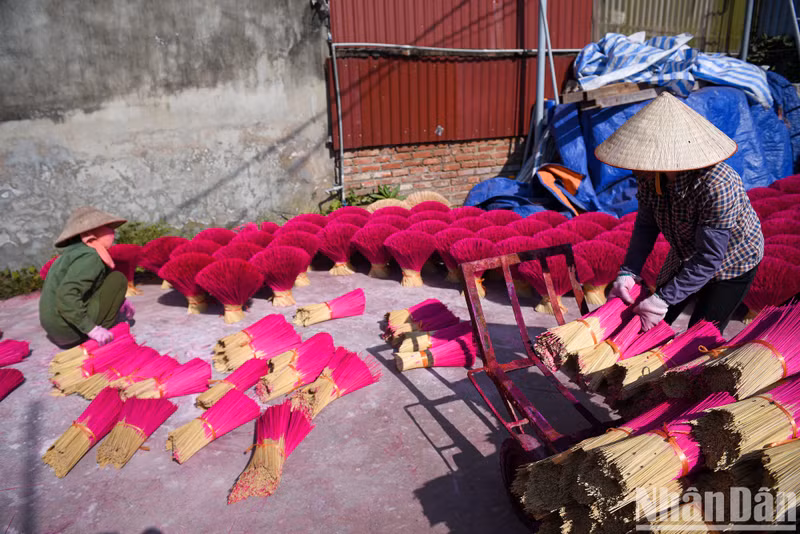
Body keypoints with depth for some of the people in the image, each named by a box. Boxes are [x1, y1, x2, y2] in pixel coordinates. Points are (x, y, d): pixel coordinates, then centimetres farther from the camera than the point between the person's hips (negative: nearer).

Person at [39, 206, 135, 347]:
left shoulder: (74, 252, 12)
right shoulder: (89, 257, -18)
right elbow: (66, 296, -29)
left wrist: (119, 300, 12)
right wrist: (91, 329, -28)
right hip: (68, 329, -9)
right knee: (118, 279, -5)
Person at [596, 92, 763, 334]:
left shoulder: (717, 186, -40)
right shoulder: (649, 174, -20)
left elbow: (709, 259, -35)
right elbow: (646, 225, -10)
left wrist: (664, 299, -36)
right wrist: (628, 272, -21)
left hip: (732, 263, -6)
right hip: (685, 257, 6)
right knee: (652, 326, 14)